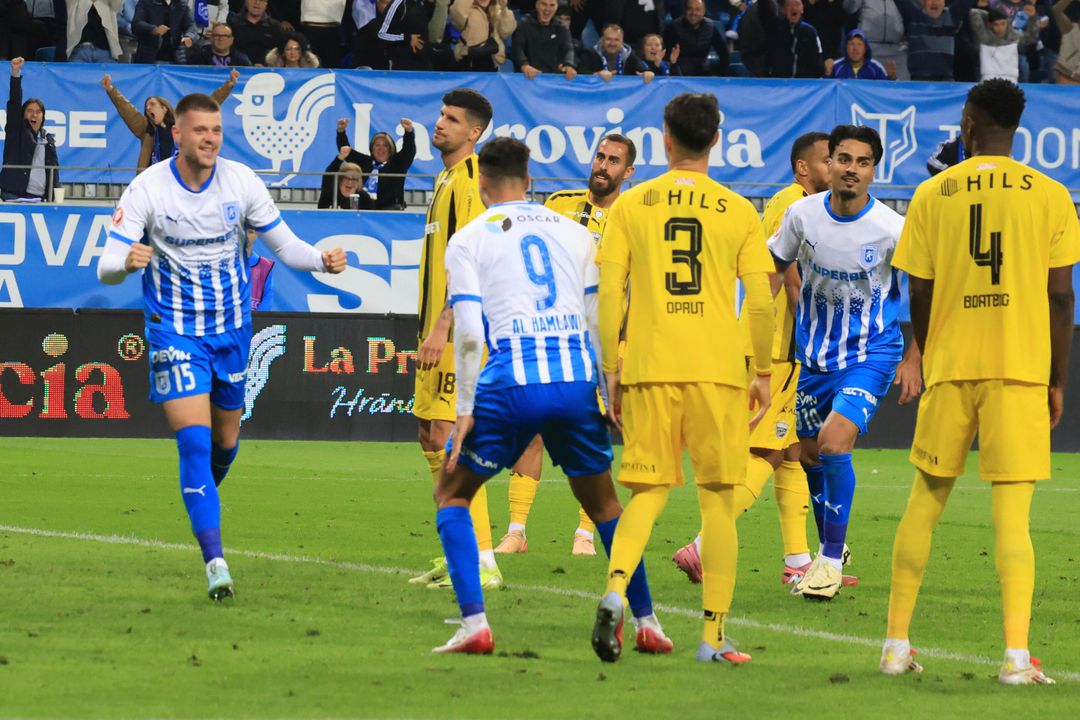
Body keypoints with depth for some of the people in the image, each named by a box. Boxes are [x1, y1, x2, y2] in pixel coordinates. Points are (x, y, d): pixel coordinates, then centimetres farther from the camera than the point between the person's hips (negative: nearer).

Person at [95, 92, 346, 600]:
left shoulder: (242, 182, -6)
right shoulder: (147, 189, -15)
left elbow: (284, 244, 3)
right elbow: (106, 267, -17)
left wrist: (322, 260, -18)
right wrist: (126, 263, -41)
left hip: (231, 329, 4)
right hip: (175, 333, -4)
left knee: (225, 441, 16)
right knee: (194, 443, -17)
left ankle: (202, 497, 50)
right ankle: (214, 562, -19)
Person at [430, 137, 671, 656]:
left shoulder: (468, 240, 8)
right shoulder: (573, 233, 18)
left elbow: (469, 331, -2)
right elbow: (601, 323, 17)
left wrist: (465, 410, 1)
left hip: (510, 382, -3)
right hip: (577, 381, 3)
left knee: (451, 494, 15)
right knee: (603, 503, 22)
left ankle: (474, 624, 0)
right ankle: (647, 623, 18)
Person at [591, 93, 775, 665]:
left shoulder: (631, 205, 4)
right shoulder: (737, 211, 3)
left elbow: (609, 296, 1)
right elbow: (761, 303, 1)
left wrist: (611, 371, 7)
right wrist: (763, 372, 11)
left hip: (648, 368, 1)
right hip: (718, 370, -1)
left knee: (647, 493, 8)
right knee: (718, 499, 6)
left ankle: (615, 591, -18)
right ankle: (713, 635, 4)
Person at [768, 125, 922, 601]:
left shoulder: (891, 229, -17)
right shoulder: (803, 214, -9)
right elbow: (774, 266, 7)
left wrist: (913, 360, -3)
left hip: (871, 353, -4)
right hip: (814, 353, 4)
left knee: (834, 442, -22)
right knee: (810, 454, 13)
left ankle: (831, 559, -8)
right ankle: (828, 548, 37)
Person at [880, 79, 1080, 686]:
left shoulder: (932, 196, 2)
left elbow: (919, 297, 3)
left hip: (951, 367, 1)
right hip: (1022, 367, -1)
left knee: (926, 500, 13)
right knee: (1012, 515, -3)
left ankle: (897, 642, 15)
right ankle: (1018, 653, -13)